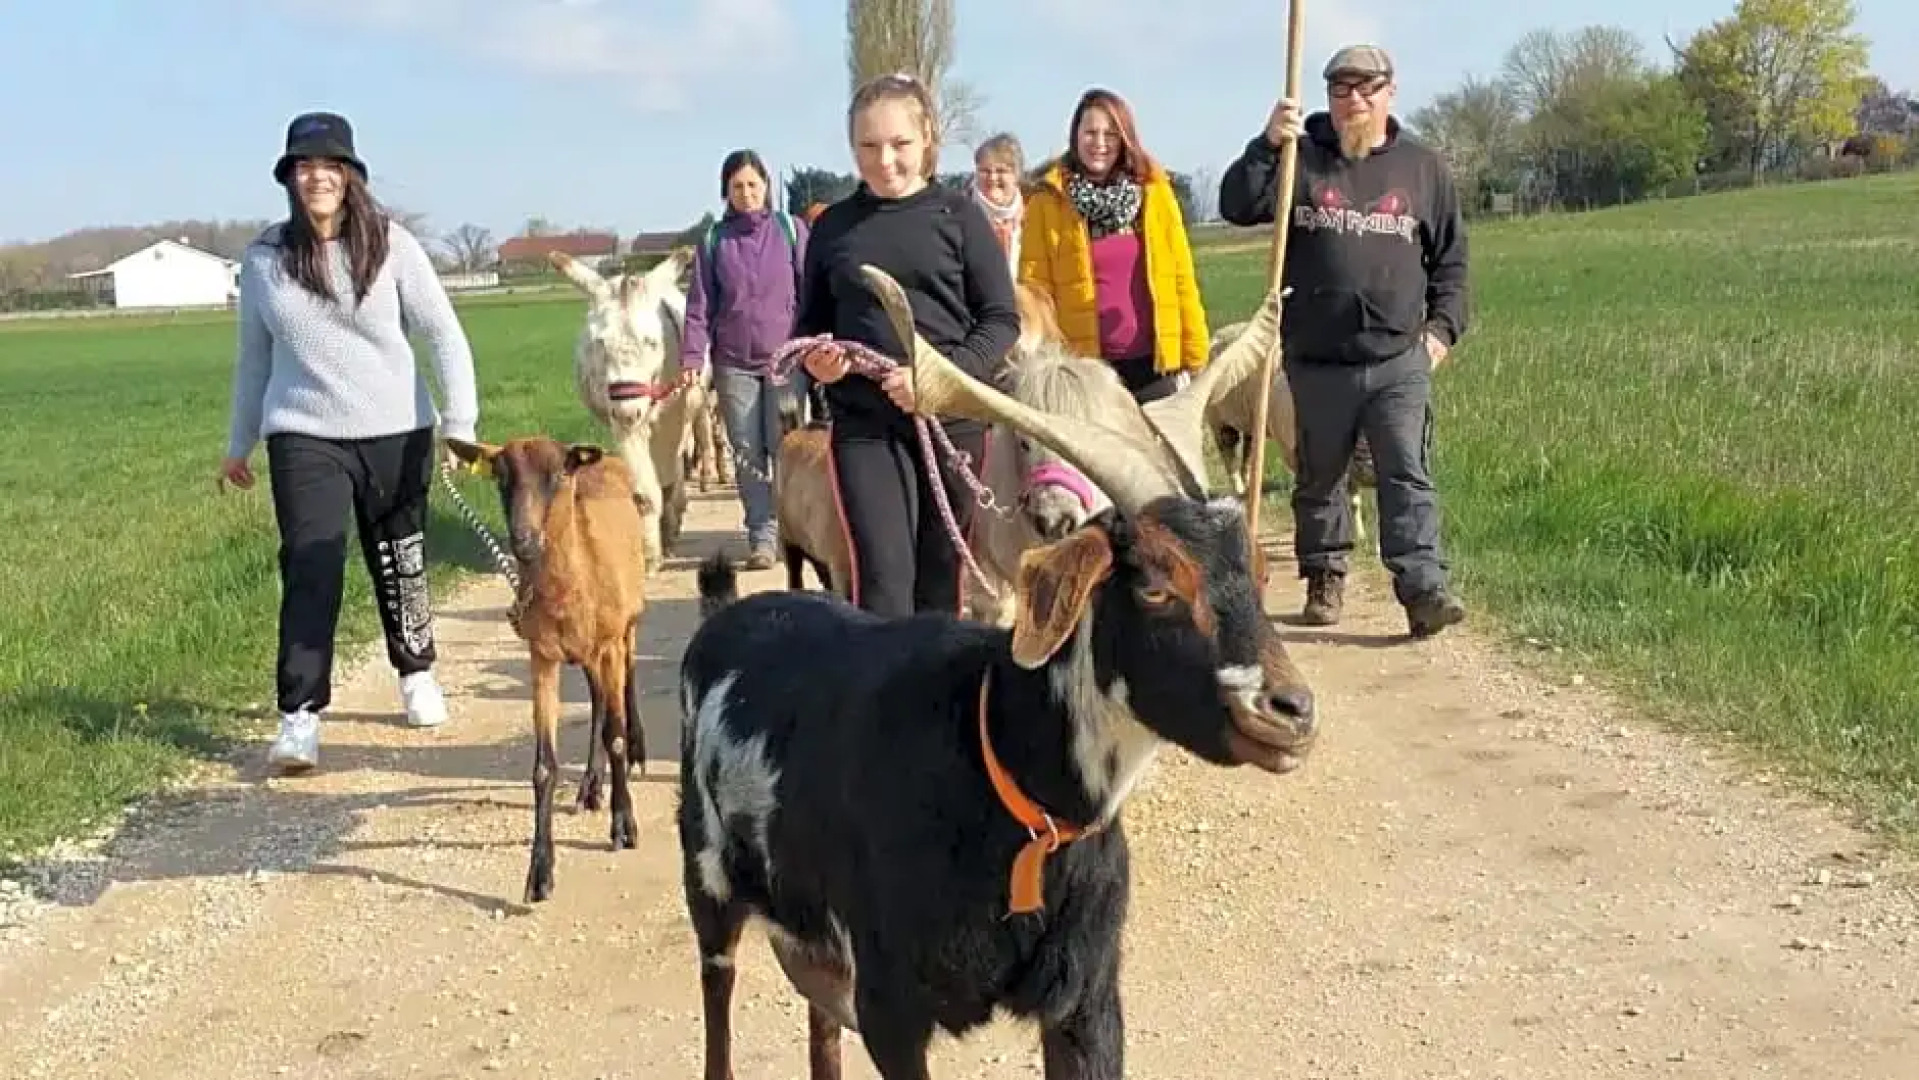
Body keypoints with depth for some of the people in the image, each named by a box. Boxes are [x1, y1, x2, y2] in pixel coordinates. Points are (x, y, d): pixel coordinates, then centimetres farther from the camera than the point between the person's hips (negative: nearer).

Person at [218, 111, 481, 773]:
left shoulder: (391, 245, -4)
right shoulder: (265, 258, 2)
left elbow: (444, 335, -4)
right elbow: (253, 359, 13)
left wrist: (460, 423, -13)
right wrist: (238, 445, 19)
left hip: (396, 433, 0)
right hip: (304, 438, 0)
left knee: (400, 566, 13)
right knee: (310, 573, -10)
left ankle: (417, 676, 36)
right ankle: (299, 718, -8)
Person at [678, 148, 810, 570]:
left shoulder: (792, 229, 3)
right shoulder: (714, 240, 7)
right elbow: (699, 305, 5)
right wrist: (691, 357, -6)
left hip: (786, 357, -2)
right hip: (733, 362, 2)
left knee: (786, 447, -6)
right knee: (747, 453, 3)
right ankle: (761, 535, 10)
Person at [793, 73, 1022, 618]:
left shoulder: (958, 214, 0)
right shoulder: (833, 224, 7)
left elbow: (1002, 319, -2)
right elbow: (809, 324, 15)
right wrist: (814, 359, -8)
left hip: (952, 417, 0)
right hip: (863, 424, 0)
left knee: (940, 577, 10)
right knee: (883, 576, -9)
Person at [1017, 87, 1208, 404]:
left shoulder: (1155, 192, 7)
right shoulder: (1047, 202, 1)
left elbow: (1182, 277, 7)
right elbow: (1034, 289, -1)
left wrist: (1192, 355, 2)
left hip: (1154, 362, 2)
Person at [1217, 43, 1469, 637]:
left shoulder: (1422, 167, 8)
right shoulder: (1300, 157, 4)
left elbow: (1451, 256, 15)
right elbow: (1237, 207, -8)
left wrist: (1443, 325, 4)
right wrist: (1266, 145, -22)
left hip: (1400, 360, 0)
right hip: (1316, 360, 1)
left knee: (1408, 476, -9)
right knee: (1319, 478, 13)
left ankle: (1424, 589, -13)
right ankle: (1324, 579, 28)